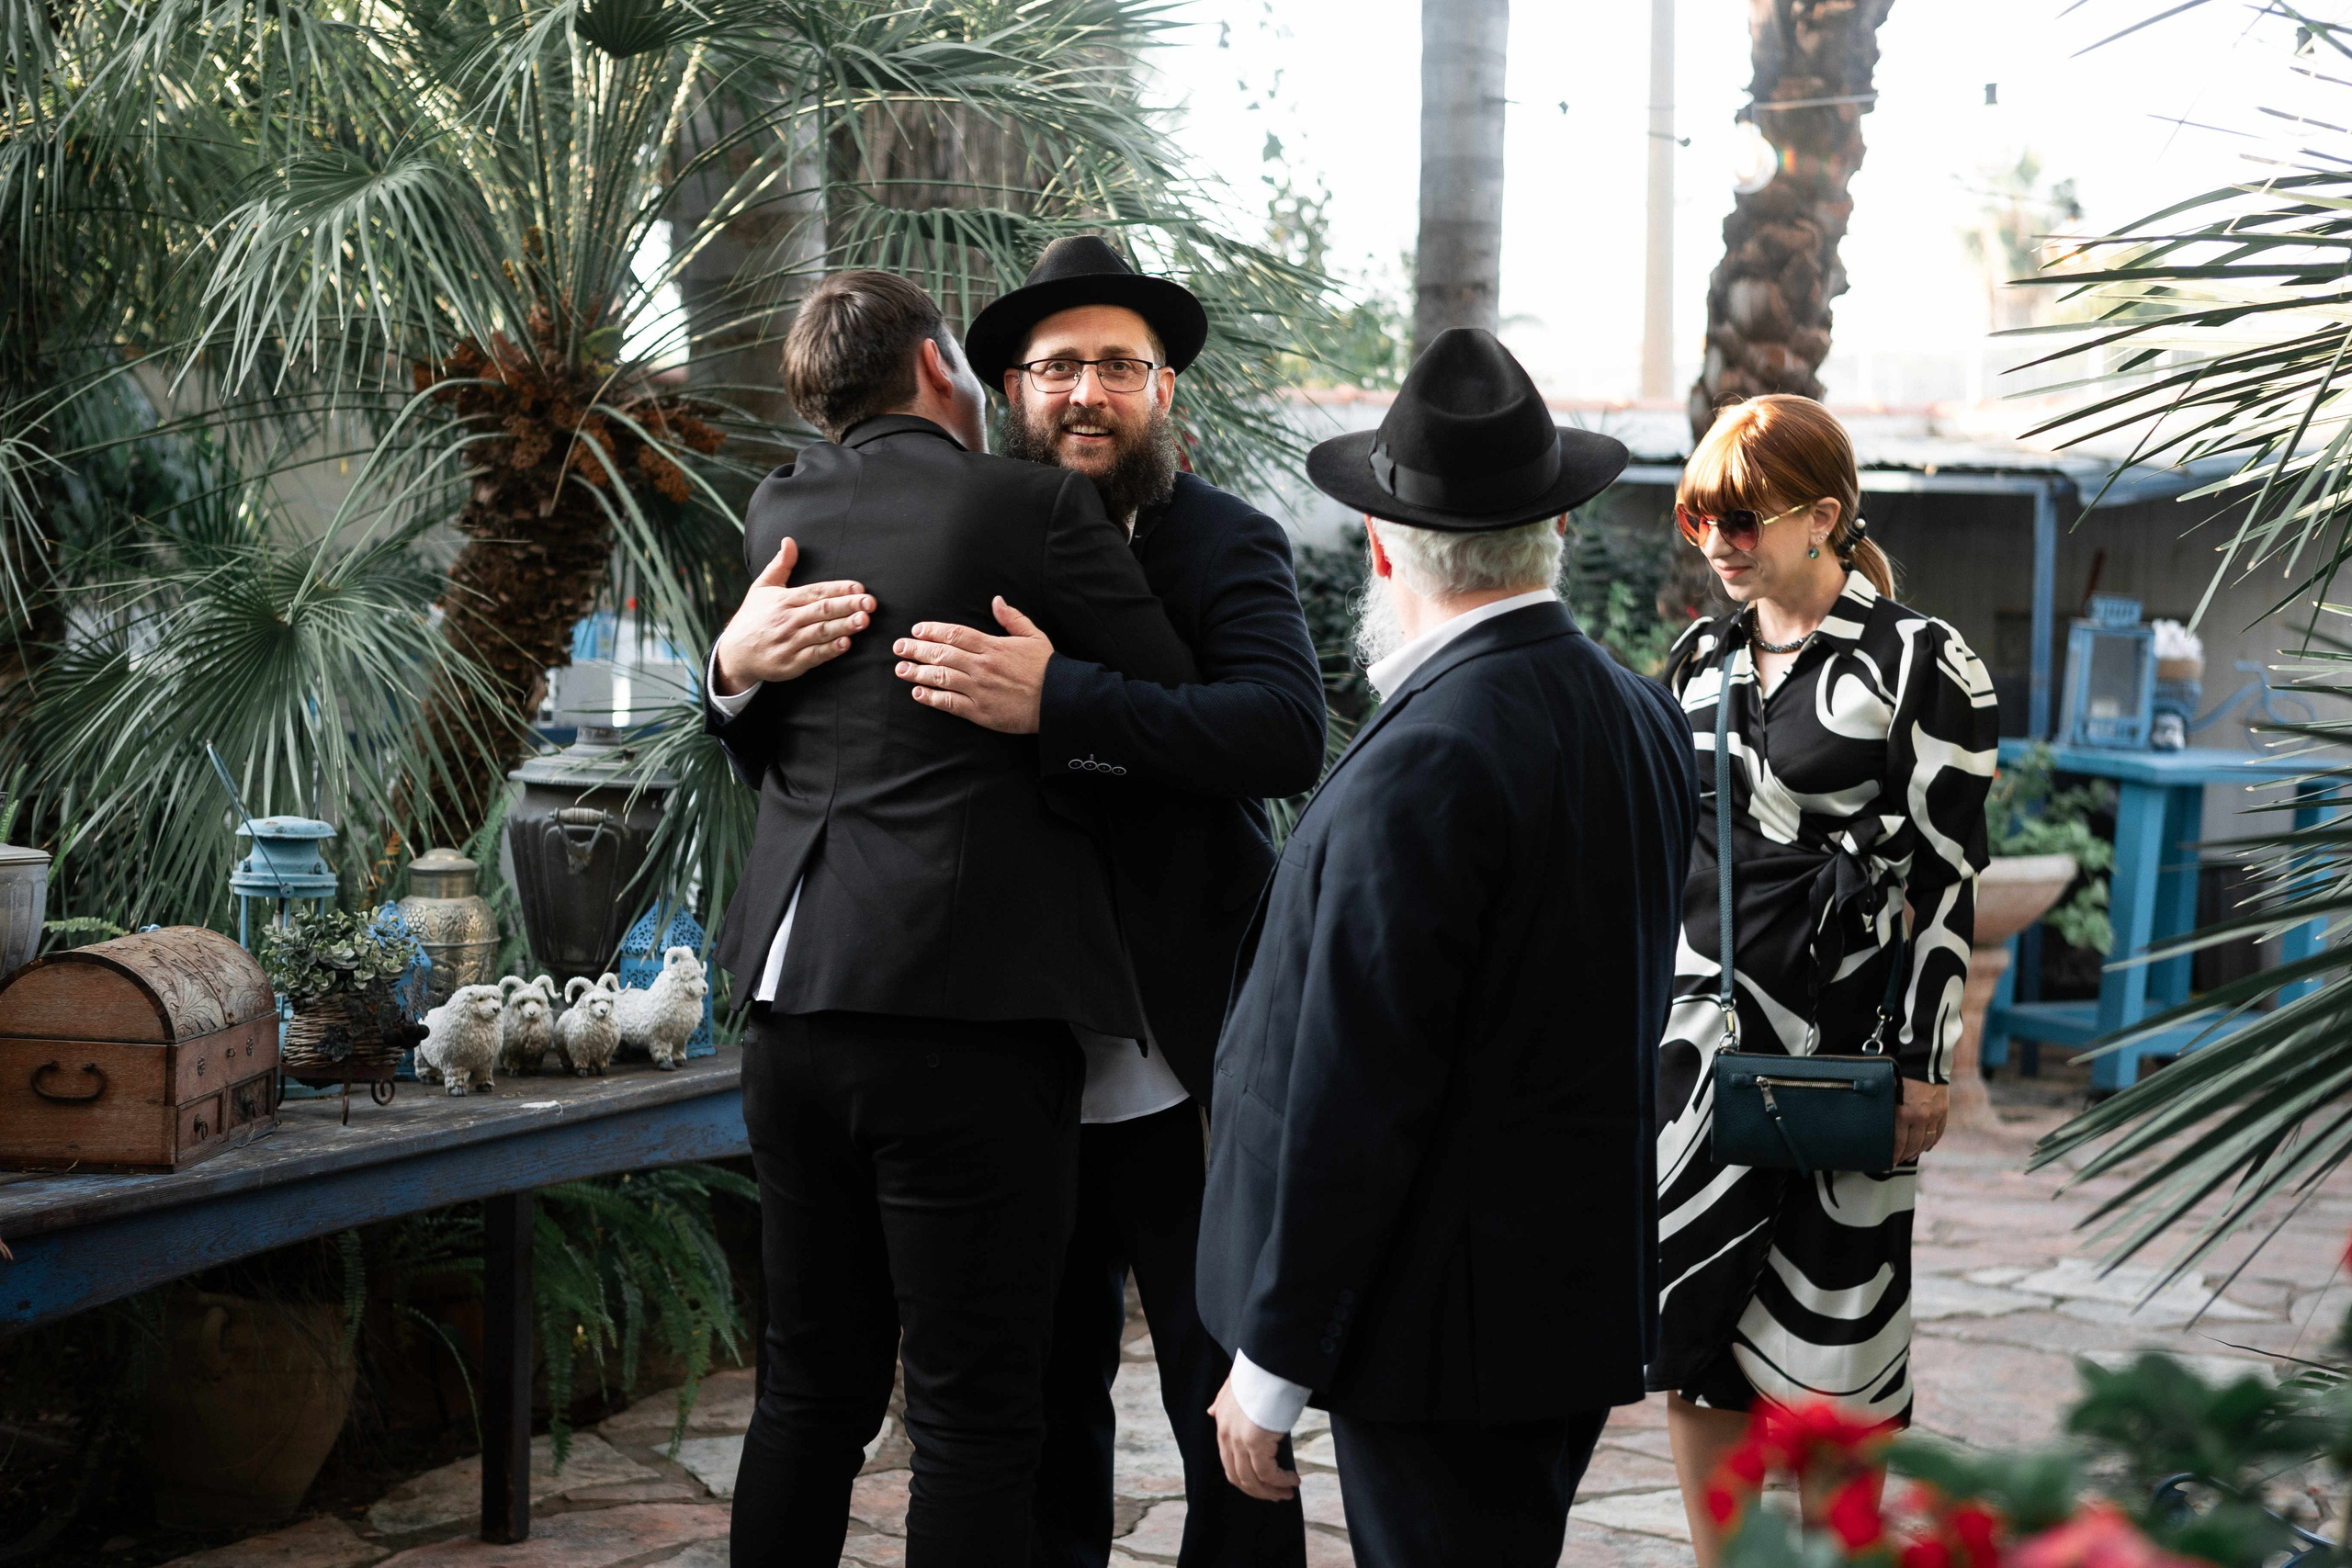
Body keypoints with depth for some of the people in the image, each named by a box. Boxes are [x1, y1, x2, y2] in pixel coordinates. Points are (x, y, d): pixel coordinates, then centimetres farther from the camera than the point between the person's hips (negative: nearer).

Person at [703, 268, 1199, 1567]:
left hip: (793, 1009, 6)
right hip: (966, 1013, -6)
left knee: (810, 1388, 18)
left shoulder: (778, 511, 9)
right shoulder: (1032, 506, -7)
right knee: (972, 1416, 3)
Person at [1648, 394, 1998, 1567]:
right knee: (1691, 1334, 7)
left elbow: (1949, 880, -8)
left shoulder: (1918, 663, -6)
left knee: (1828, 1349, 1)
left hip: (1842, 1035, -5)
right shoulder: (1700, 657, 11)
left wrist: (1926, 1065, -11)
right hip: (1703, 1030, 5)